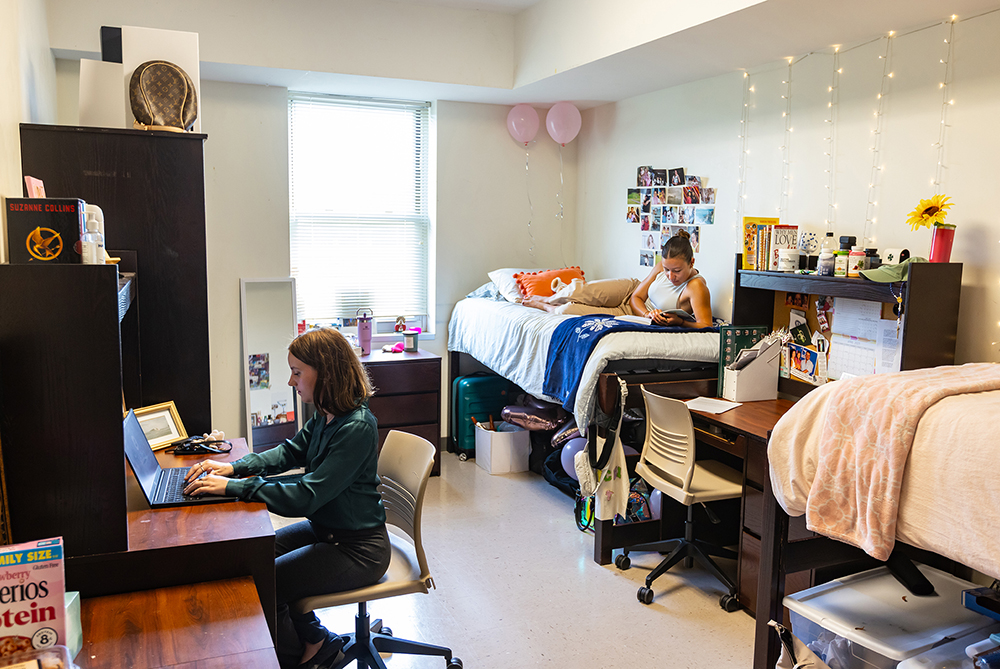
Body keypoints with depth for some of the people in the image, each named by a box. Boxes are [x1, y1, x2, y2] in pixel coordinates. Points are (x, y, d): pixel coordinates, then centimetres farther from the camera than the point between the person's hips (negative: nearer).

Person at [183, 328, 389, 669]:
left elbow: (306, 497, -31)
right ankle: (315, 641, 22)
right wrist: (234, 467, -1)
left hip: (357, 548, -9)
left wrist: (232, 487, -27)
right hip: (325, 528, 9)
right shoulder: (325, 416, 0)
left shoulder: (356, 428, -28)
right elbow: (290, 452, 14)